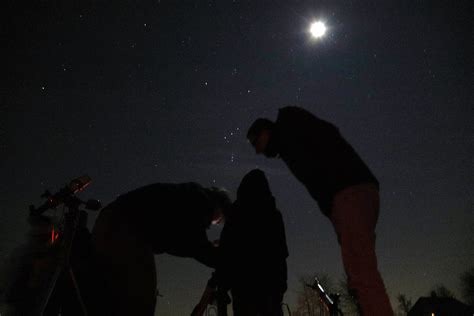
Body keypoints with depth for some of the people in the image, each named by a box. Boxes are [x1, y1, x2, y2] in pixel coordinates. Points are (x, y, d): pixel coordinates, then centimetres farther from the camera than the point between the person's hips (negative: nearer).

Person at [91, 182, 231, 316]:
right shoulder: (199, 199, 3)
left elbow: (169, 243, 30)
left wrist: (208, 248, 32)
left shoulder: (185, 198, 28)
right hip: (125, 230, -10)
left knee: (115, 304, 14)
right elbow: (195, 242, -6)